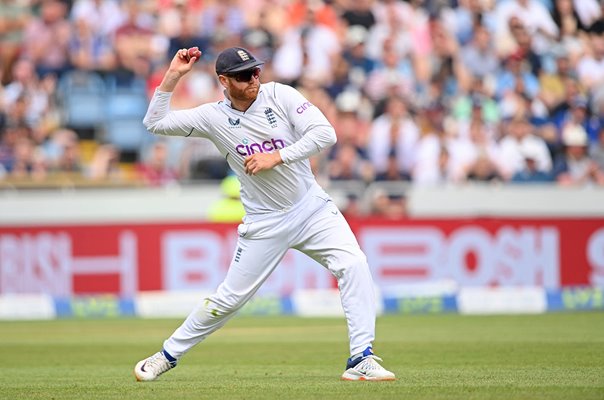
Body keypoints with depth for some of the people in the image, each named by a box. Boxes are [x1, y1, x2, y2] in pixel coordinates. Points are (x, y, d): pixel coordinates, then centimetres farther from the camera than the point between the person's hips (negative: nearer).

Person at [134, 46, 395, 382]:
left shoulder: (279, 95, -8)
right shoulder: (213, 117, -6)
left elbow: (325, 134, -16)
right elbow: (156, 122, -6)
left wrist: (276, 157, -23)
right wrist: (173, 76, -14)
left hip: (312, 207, 0)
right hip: (265, 224, 0)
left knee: (353, 265, -21)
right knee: (230, 297, 3)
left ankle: (361, 360, -19)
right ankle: (169, 355, 22)